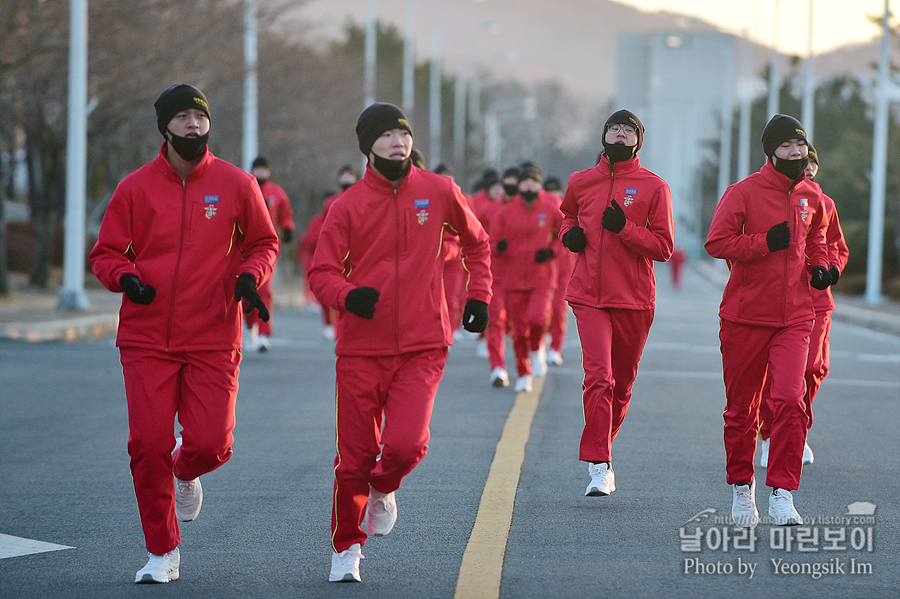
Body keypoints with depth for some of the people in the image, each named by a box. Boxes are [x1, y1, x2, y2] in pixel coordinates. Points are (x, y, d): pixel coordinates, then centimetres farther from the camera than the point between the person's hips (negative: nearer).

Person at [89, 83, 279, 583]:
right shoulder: (136, 187, 2)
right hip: (146, 339, 0)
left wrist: (249, 275, -6)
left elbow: (264, 242, 14)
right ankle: (163, 552, 11)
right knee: (148, 445, -5)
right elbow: (105, 253, 7)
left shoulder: (237, 184, 3)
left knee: (210, 444, -8)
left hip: (213, 340, 0)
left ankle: (185, 471, 31)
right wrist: (125, 276, -14)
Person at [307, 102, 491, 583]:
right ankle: (347, 547, 23)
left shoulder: (439, 192, 3)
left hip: (422, 347, 0)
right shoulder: (347, 206, -2)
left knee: (406, 444, -17)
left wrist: (478, 295, 12)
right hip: (360, 349, 0)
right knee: (355, 457, 1)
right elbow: (321, 272, -3)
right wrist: (348, 295, -24)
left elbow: (476, 242, 20)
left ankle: (383, 489, 19)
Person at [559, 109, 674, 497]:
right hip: (589, 297, 0)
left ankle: (600, 450, 31)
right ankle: (599, 467, -16)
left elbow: (664, 248, -2)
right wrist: (569, 233, 6)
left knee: (622, 384, 10)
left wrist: (624, 228, -16)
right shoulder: (581, 182, 8)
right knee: (599, 377, -15)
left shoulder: (654, 187, 0)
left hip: (634, 300, 0)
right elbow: (567, 214, 29)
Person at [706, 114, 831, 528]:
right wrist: (766, 242, -19)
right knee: (742, 408, 7)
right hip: (746, 316, -2)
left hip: (794, 318, 2)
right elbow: (717, 242, -12)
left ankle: (782, 493, -12)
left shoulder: (811, 196, 9)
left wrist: (819, 266, 8)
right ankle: (741, 487, 24)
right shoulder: (744, 192, -6)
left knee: (790, 400, -15)